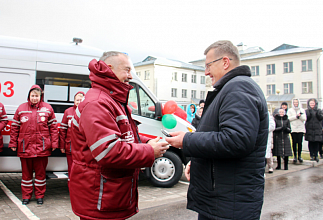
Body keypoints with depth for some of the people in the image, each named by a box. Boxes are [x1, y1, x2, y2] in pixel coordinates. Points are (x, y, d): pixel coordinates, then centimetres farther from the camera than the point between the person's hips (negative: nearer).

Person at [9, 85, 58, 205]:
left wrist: (54, 143, -2)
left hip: (42, 147, -1)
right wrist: (13, 143, 5)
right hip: (25, 146, 1)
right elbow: (15, 127, 8)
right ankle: (26, 196, 24)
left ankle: (40, 196, 21)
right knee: (26, 172, 10)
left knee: (41, 172, 8)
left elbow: (53, 127, 3)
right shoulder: (21, 108, 6)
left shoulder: (47, 108, 4)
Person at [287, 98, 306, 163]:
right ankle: (295, 156, 7)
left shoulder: (302, 110, 12)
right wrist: (296, 116, -10)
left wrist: (300, 115, -14)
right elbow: (289, 118, -4)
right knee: (294, 142, -1)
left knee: (300, 142, -2)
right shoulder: (290, 110, 8)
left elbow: (304, 119, 2)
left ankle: (299, 156, 9)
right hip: (293, 128, -1)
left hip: (301, 129, 1)